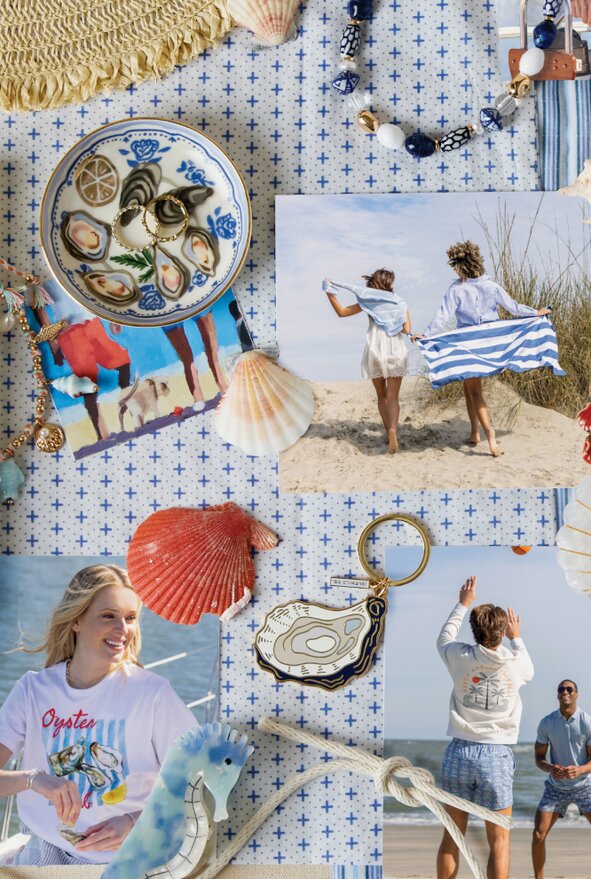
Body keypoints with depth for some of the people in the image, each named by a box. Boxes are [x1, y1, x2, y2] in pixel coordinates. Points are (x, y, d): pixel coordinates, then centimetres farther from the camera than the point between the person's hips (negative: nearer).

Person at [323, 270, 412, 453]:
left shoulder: (369, 302, 3)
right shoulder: (400, 303, 4)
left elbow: (342, 311, 6)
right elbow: (407, 330, -3)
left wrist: (329, 292, 11)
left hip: (374, 352, 1)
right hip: (396, 352, -1)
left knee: (381, 396, 17)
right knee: (393, 397, -3)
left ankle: (388, 432, 20)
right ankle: (393, 429, -27)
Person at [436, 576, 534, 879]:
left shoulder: (461, 657, -2)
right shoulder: (515, 662, -3)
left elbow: (444, 637, 22)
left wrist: (463, 604, 32)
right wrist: (517, 639, 37)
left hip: (458, 752, 2)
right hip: (496, 755, -1)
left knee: (452, 837, 11)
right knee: (498, 842, 5)